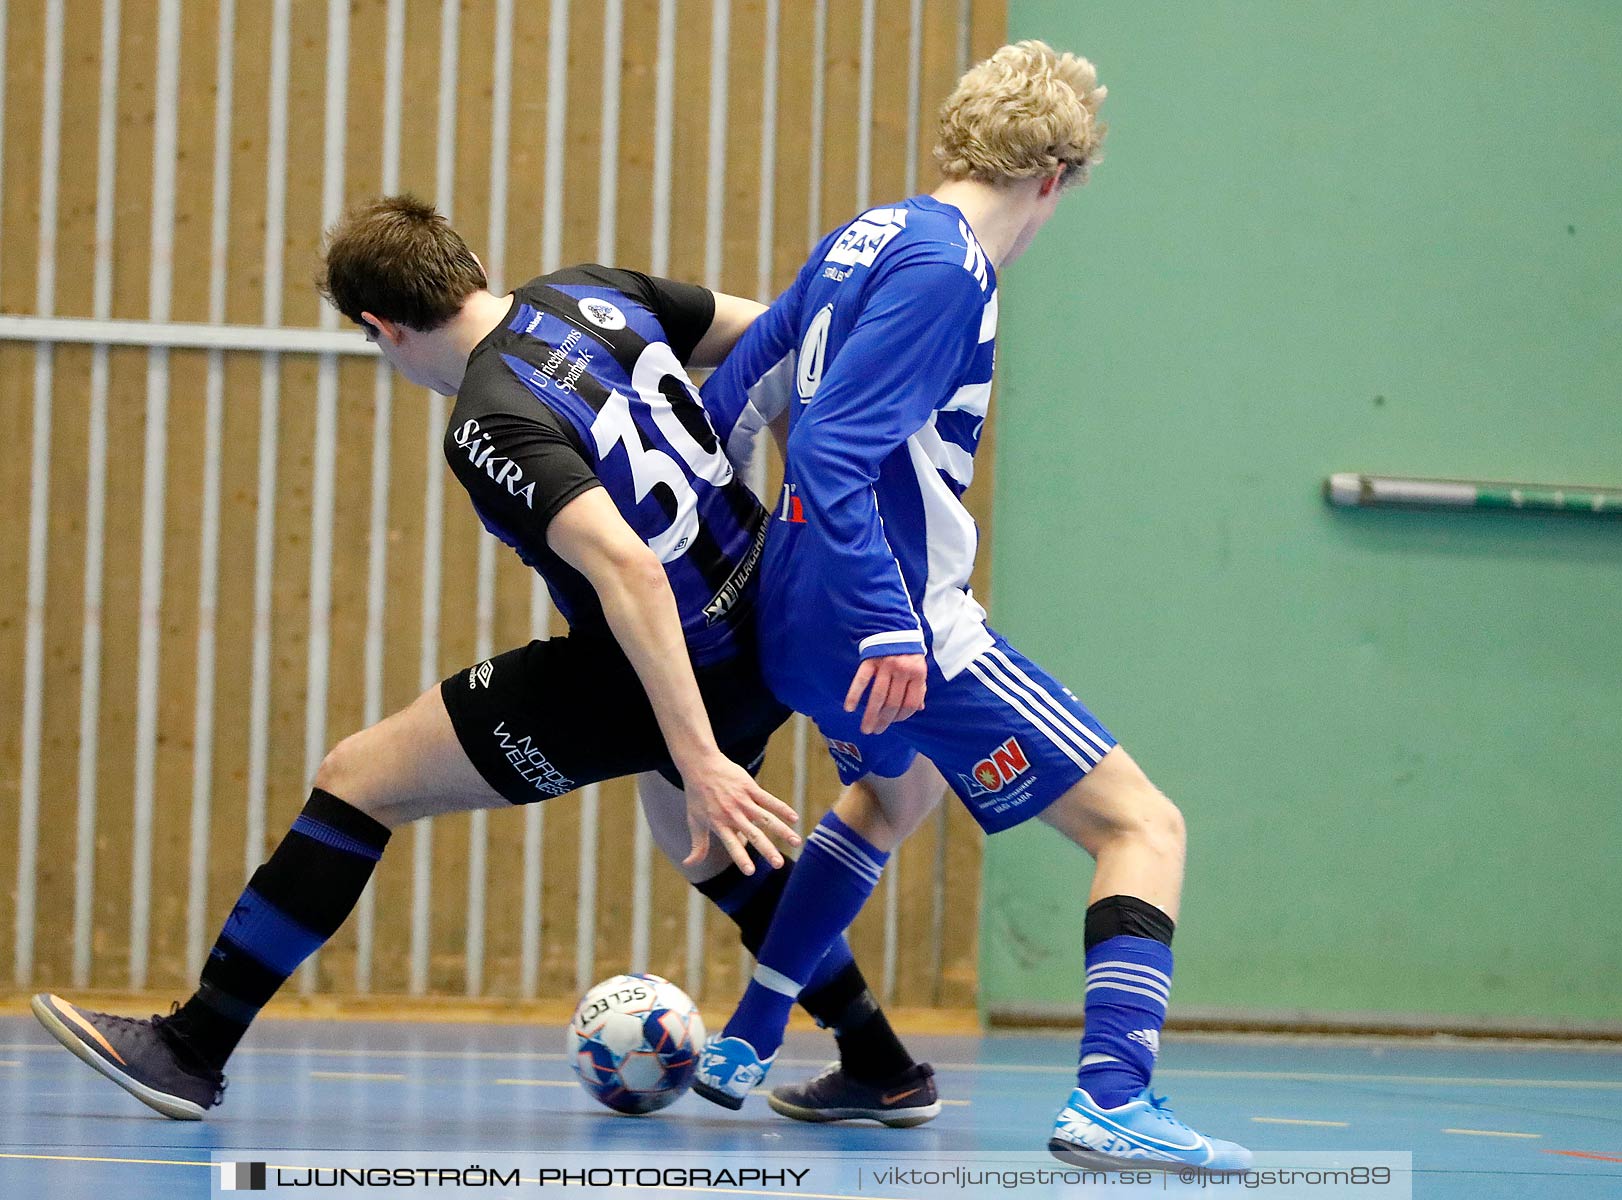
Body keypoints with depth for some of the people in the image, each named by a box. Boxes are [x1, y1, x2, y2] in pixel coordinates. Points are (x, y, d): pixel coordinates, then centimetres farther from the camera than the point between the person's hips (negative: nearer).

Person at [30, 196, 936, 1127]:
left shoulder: (493, 428, -23)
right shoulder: (591, 293, 0)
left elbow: (627, 572, -34)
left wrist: (698, 762, -37)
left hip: (666, 679, -8)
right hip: (765, 629, 8)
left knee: (359, 780, 0)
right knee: (704, 841, 38)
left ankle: (194, 1049, 4)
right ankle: (882, 1068, 41)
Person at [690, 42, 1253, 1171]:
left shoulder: (867, 237, 9)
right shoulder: (947, 271, -17)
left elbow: (739, 388, 17)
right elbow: (832, 450, -25)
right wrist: (890, 626, -29)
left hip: (799, 618, 10)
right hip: (903, 627, -10)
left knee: (888, 795, 39)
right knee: (1144, 826, -9)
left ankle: (743, 1049, 41)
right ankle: (1111, 1099, -25)